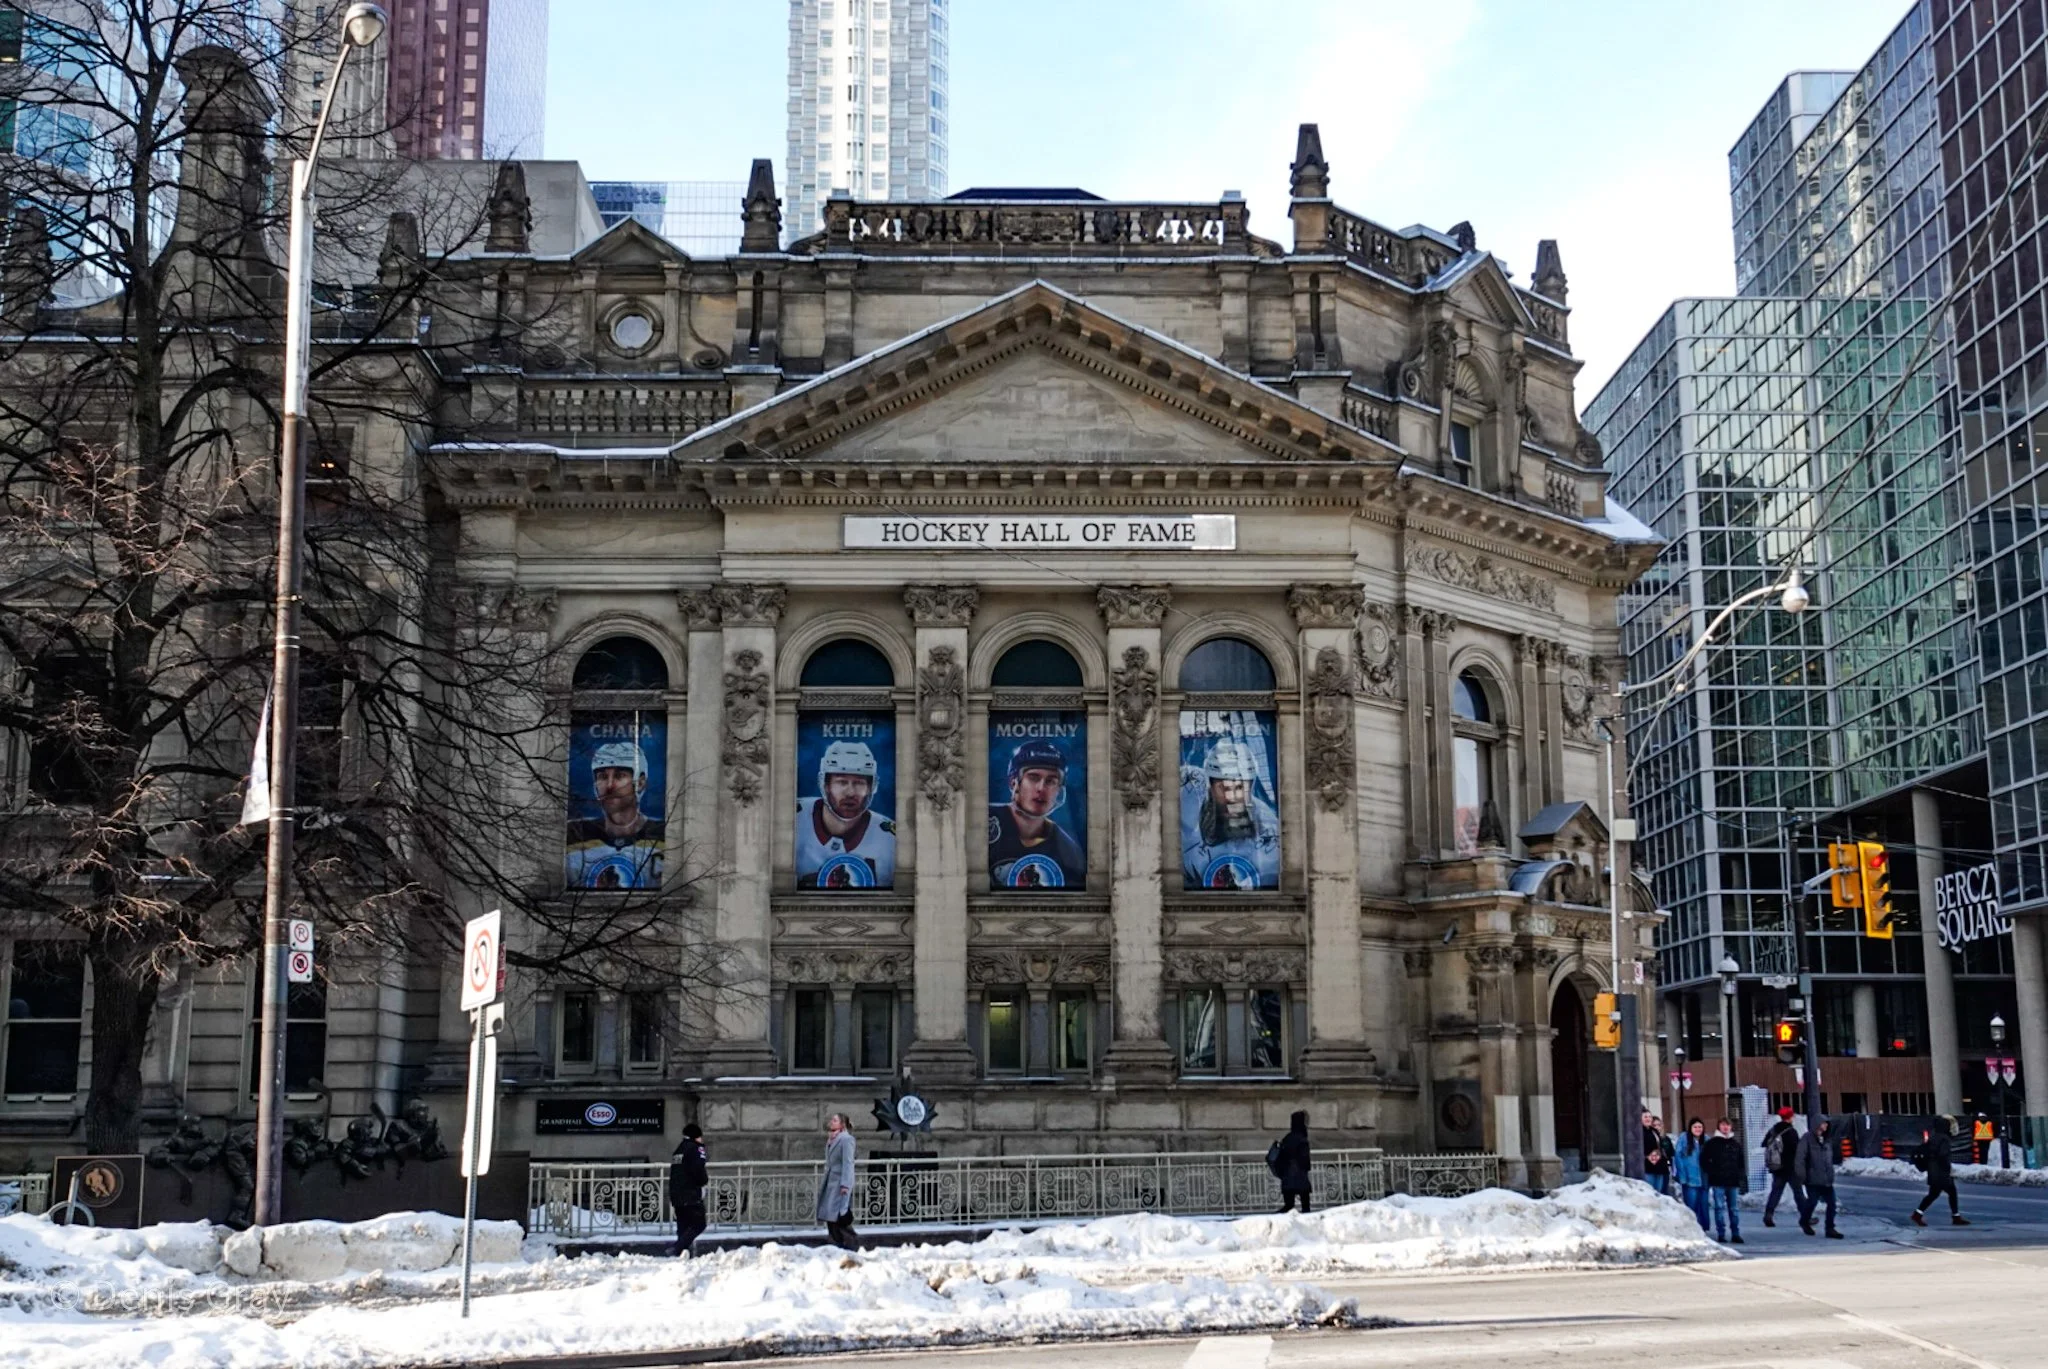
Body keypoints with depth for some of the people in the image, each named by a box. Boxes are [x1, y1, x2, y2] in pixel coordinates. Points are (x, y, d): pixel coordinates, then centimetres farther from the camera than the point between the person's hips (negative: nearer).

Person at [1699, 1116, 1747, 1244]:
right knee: (1720, 1208, -2)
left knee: (1734, 1208, 4)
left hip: (1733, 1182, 3)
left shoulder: (1736, 1144, 12)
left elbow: (1741, 1162, 17)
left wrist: (1740, 1176, 7)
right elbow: (1704, 1159, 2)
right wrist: (1711, 1172, -5)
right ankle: (1721, 1234, 1)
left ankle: (1735, 1234, 9)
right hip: (1718, 1182, -3)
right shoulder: (1712, 1143, 2)